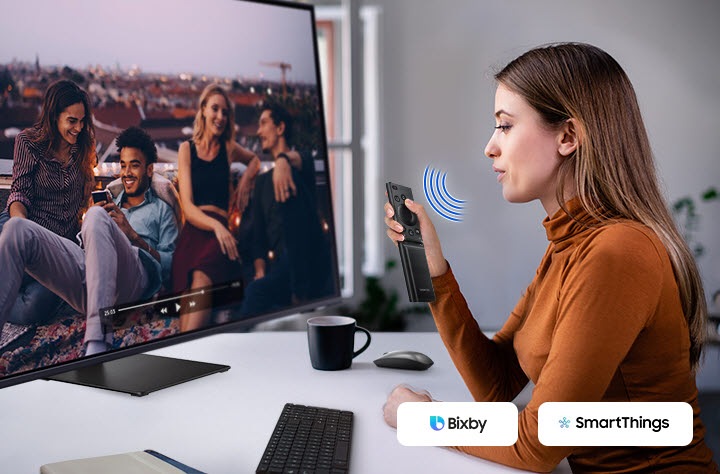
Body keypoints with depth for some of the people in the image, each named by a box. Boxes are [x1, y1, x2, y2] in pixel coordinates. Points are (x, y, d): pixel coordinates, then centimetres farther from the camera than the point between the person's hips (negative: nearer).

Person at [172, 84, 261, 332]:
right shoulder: (187, 149, 13)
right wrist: (215, 225, -19)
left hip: (219, 231, -1)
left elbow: (255, 160, 43)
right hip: (192, 231, 1)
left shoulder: (228, 148, 18)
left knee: (201, 278, -37)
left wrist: (245, 180, 19)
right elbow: (188, 207, 2)